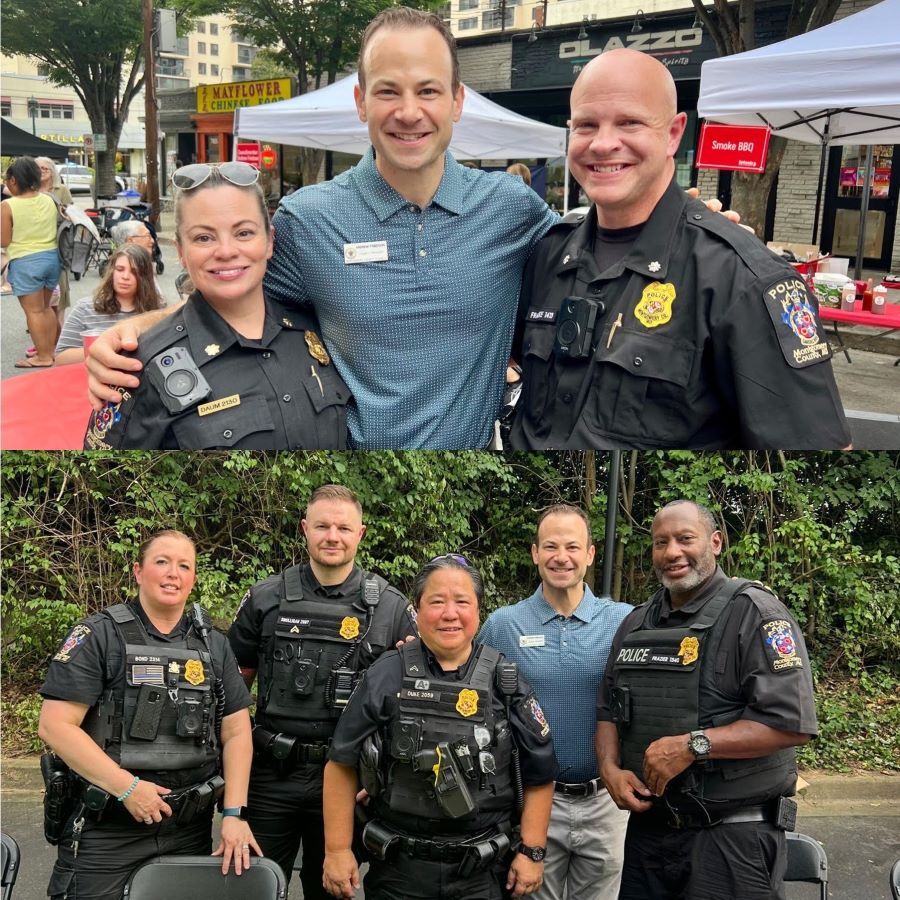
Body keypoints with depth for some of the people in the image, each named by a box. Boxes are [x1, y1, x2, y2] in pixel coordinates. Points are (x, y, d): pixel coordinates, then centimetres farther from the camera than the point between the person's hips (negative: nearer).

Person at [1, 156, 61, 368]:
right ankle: (50, 350, 25)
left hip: (25, 262, -6)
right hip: (52, 257, 6)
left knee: (34, 311, 2)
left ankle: (43, 357, 4)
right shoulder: (49, 200, 3)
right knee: (45, 307, 19)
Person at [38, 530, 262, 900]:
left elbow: (236, 733, 7)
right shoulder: (97, 636, -5)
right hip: (106, 832, -4)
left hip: (191, 830, 4)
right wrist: (127, 788, -16)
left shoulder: (214, 646, 8)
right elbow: (55, 725, -12)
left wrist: (234, 813, -5)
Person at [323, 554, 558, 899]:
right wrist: (337, 850, -3)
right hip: (397, 869, 0)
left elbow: (539, 774, 3)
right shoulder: (386, 677, -4)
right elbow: (342, 764, -1)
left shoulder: (506, 682, -2)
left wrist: (531, 852, -2)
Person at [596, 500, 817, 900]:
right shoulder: (634, 625, 10)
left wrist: (692, 746, -23)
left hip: (732, 836, -6)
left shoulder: (755, 614, -11)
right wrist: (610, 768, -4)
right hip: (647, 826, 6)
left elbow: (792, 723, -19)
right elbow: (609, 712, 16)